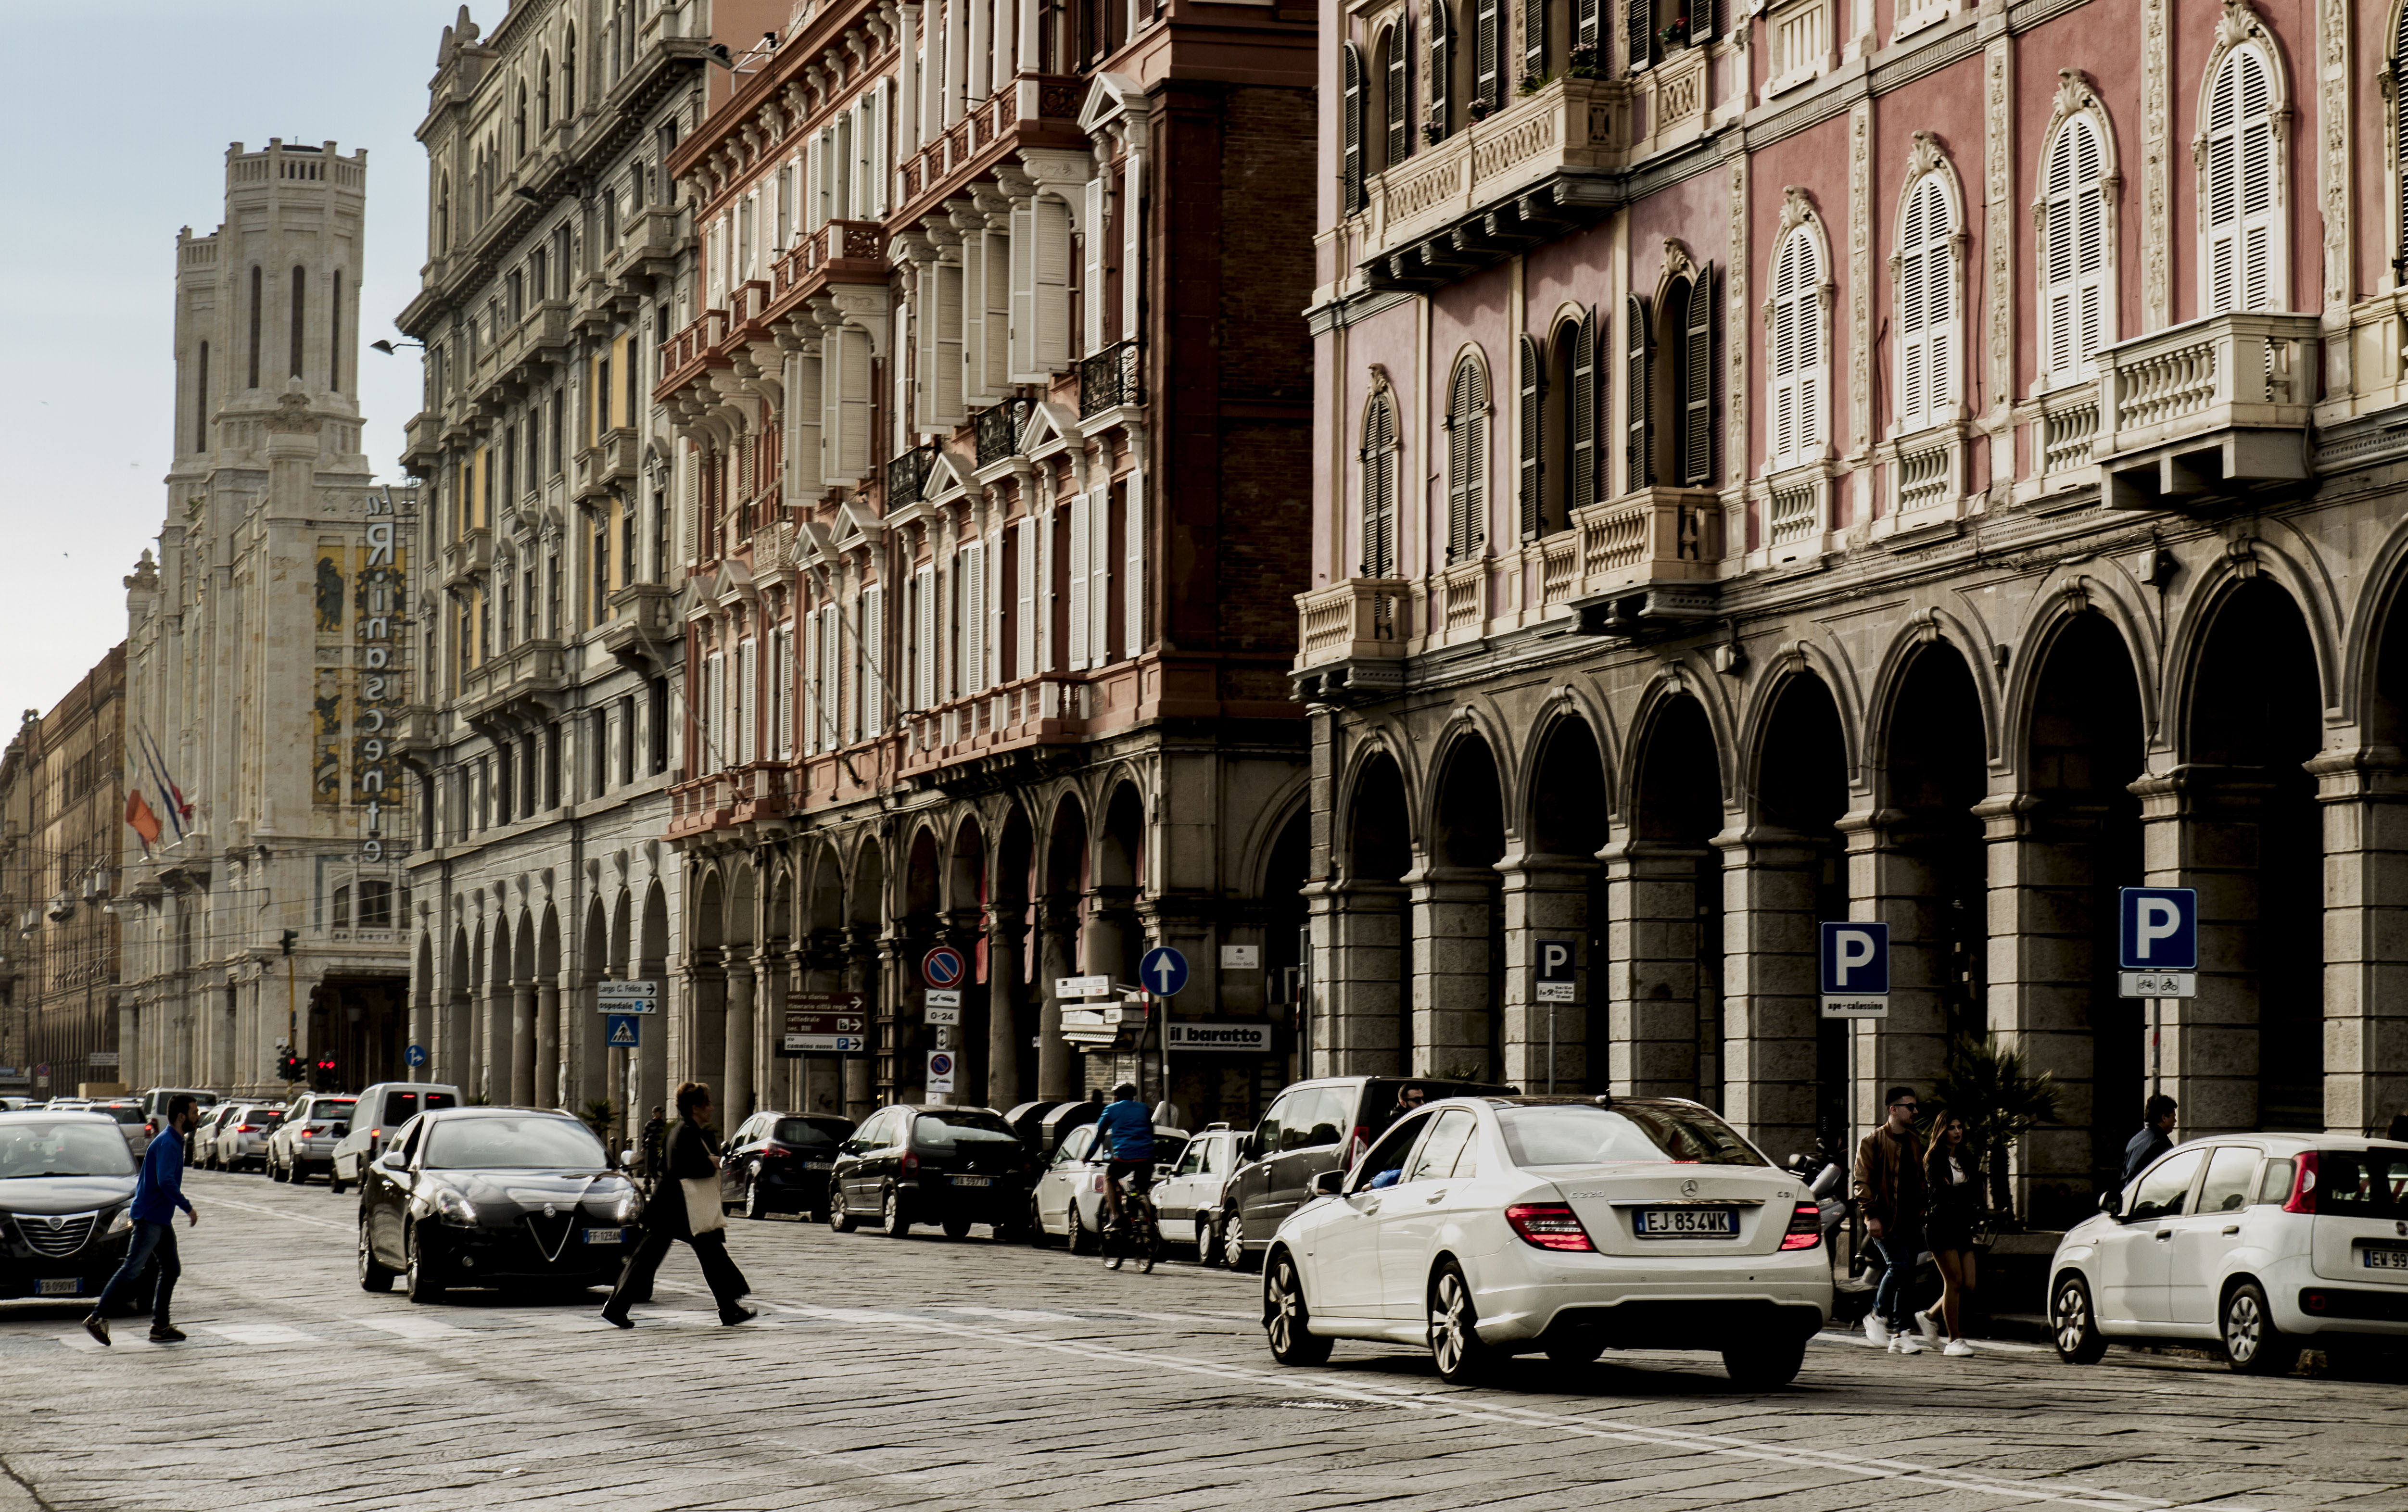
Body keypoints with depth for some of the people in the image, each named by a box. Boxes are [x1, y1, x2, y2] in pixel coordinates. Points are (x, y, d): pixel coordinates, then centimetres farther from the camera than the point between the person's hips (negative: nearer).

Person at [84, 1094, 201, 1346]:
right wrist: (188, 1208, -19)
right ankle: (97, 1318, -7)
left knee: (171, 1270, 9)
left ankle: (160, 1327, 10)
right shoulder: (166, 1143, -17)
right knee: (132, 1271, -10)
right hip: (150, 1218, -10)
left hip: (162, 1219, 10)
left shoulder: (175, 1142, 14)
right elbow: (166, 1182, -26)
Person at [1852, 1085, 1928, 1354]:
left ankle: (1899, 1334, 7)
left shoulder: (1913, 1142, 17)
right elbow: (1863, 1181, -7)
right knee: (1899, 1266, -18)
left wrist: (1921, 1212, 15)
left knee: (1906, 1277, 4)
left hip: (1910, 1220, 6)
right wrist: (1870, 1215, -15)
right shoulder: (1873, 1142, -4)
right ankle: (1878, 1316, 1)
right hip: (1886, 1221, -6)